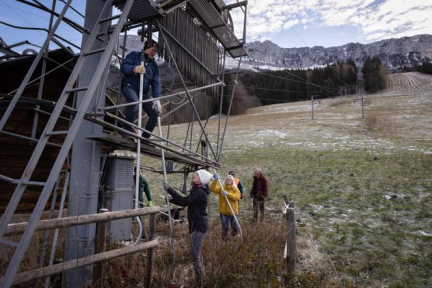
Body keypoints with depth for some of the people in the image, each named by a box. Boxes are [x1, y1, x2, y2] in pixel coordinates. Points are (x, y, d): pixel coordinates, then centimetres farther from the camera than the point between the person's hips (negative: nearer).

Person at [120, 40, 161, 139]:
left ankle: (145, 137, 8)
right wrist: (134, 69, -29)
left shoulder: (154, 65, 15)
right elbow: (123, 66, -7)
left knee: (155, 114, -6)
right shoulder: (135, 55, 5)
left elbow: (155, 82, 5)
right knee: (135, 103, -36)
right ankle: (127, 130, -18)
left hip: (143, 92, 5)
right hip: (129, 86, -5)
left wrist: (156, 99, -10)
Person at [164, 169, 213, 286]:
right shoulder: (198, 190, 12)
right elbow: (185, 202, 17)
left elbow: (184, 201, -26)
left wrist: (169, 189, -22)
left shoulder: (200, 192, -20)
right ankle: (201, 277, 35)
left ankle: (198, 281, 8)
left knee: (195, 254, -5)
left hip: (199, 226, -10)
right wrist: (171, 199, 7)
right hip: (197, 225, 10)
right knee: (197, 252, 20)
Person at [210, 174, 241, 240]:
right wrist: (215, 180, -28)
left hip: (233, 211, 0)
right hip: (223, 211, 0)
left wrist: (227, 194, -29)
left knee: (235, 227, 7)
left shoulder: (235, 189, 1)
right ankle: (224, 239, 29)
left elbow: (237, 197, -18)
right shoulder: (221, 188, 1)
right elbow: (213, 189, -16)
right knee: (225, 226, 7)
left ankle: (234, 237, 37)